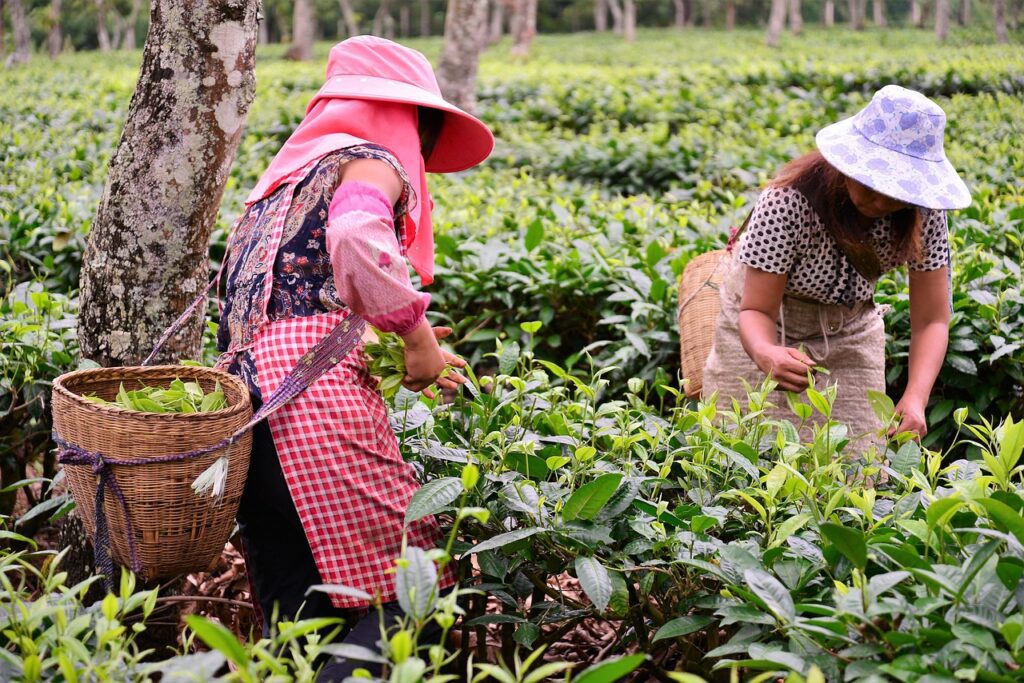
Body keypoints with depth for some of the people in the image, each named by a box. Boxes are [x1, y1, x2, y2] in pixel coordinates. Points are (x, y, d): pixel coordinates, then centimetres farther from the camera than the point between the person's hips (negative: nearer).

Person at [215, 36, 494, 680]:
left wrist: (406, 352, 24)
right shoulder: (371, 161, 5)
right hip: (316, 391, -8)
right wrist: (416, 333, -8)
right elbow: (354, 237, -19)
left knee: (295, 625, 10)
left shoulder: (285, 175, 30)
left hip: (243, 402, 9)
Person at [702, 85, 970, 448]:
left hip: (850, 331, 3)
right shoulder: (790, 200, -33)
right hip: (766, 333, -3)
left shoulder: (923, 213, -22)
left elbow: (932, 320, -20)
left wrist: (915, 398, -38)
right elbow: (756, 309, -30)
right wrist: (766, 354, -54)